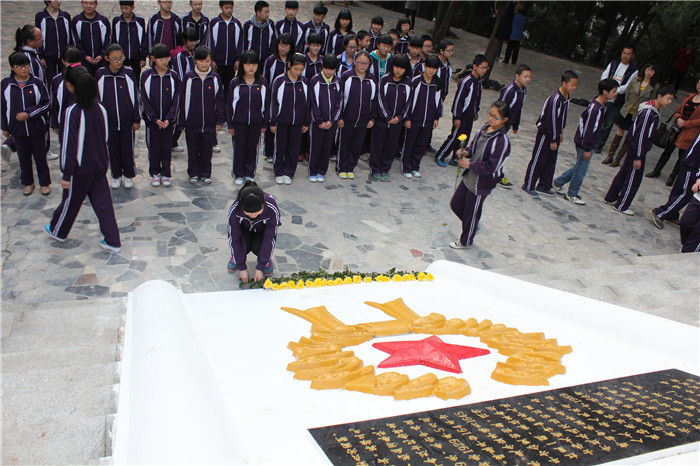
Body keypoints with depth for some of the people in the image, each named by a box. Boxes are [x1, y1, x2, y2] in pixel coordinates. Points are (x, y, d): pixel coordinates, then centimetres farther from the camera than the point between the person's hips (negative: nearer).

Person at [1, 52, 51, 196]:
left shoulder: (37, 83, -7)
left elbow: (46, 103, -5)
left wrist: (28, 113, -16)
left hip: (37, 128, -2)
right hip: (17, 129, 2)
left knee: (40, 156, 8)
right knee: (24, 157, 13)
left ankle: (44, 183, 24)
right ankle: (28, 183, 29)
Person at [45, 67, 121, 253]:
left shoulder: (73, 112, -22)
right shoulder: (99, 107, -3)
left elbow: (69, 145, -19)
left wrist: (66, 174, -12)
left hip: (81, 169, -5)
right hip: (100, 165, 5)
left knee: (71, 201, 15)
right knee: (103, 202, 11)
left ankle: (58, 231, 40)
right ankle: (112, 241, 14)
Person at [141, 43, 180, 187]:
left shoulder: (173, 76, -2)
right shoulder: (146, 75, -5)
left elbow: (176, 100, -2)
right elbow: (144, 100, -5)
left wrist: (168, 119, -11)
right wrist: (155, 118, -12)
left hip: (169, 120, 1)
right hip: (151, 120, 0)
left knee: (167, 147, 8)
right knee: (153, 147, 8)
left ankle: (165, 174, 20)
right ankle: (155, 173, 23)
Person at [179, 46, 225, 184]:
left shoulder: (215, 78, 0)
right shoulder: (189, 77, -3)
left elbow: (220, 100, 4)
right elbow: (183, 100, 0)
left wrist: (220, 120, 1)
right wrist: (182, 121, -1)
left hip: (209, 123, 0)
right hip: (192, 122, 0)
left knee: (207, 150, 9)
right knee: (193, 150, 10)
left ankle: (205, 173, 24)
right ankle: (193, 174, 24)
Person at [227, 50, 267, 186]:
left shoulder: (262, 83, 1)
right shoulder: (235, 82, -3)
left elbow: (265, 104, 6)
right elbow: (229, 104, 0)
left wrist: (264, 123, 3)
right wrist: (230, 124, -2)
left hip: (256, 122, 1)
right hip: (239, 122, -1)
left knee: (253, 148, 9)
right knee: (239, 148, 7)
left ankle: (249, 173, 24)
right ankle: (238, 174, 20)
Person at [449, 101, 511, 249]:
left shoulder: (502, 140, -25)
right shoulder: (485, 127, -1)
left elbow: (492, 167, -24)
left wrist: (470, 165, -19)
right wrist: (466, 152, -8)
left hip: (481, 184, -8)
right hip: (469, 177, 8)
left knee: (471, 213, 10)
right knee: (456, 204, 18)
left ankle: (466, 241, 35)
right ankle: (473, 226, 45)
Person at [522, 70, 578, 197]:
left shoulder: (567, 97, 3)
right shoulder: (555, 99, -25)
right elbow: (551, 120, -23)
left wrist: (560, 132, 18)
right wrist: (553, 140, -18)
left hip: (554, 134, 9)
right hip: (545, 134, -9)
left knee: (551, 161, 15)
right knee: (538, 160, 1)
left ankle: (544, 186, 26)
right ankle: (528, 186, 13)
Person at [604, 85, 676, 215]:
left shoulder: (654, 110, 7)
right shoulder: (648, 112, -24)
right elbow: (640, 135, -23)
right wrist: (638, 157, -21)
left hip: (633, 149, 10)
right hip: (636, 151, -10)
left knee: (623, 173, 19)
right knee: (633, 180, 1)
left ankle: (611, 198, 32)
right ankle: (621, 206, 12)